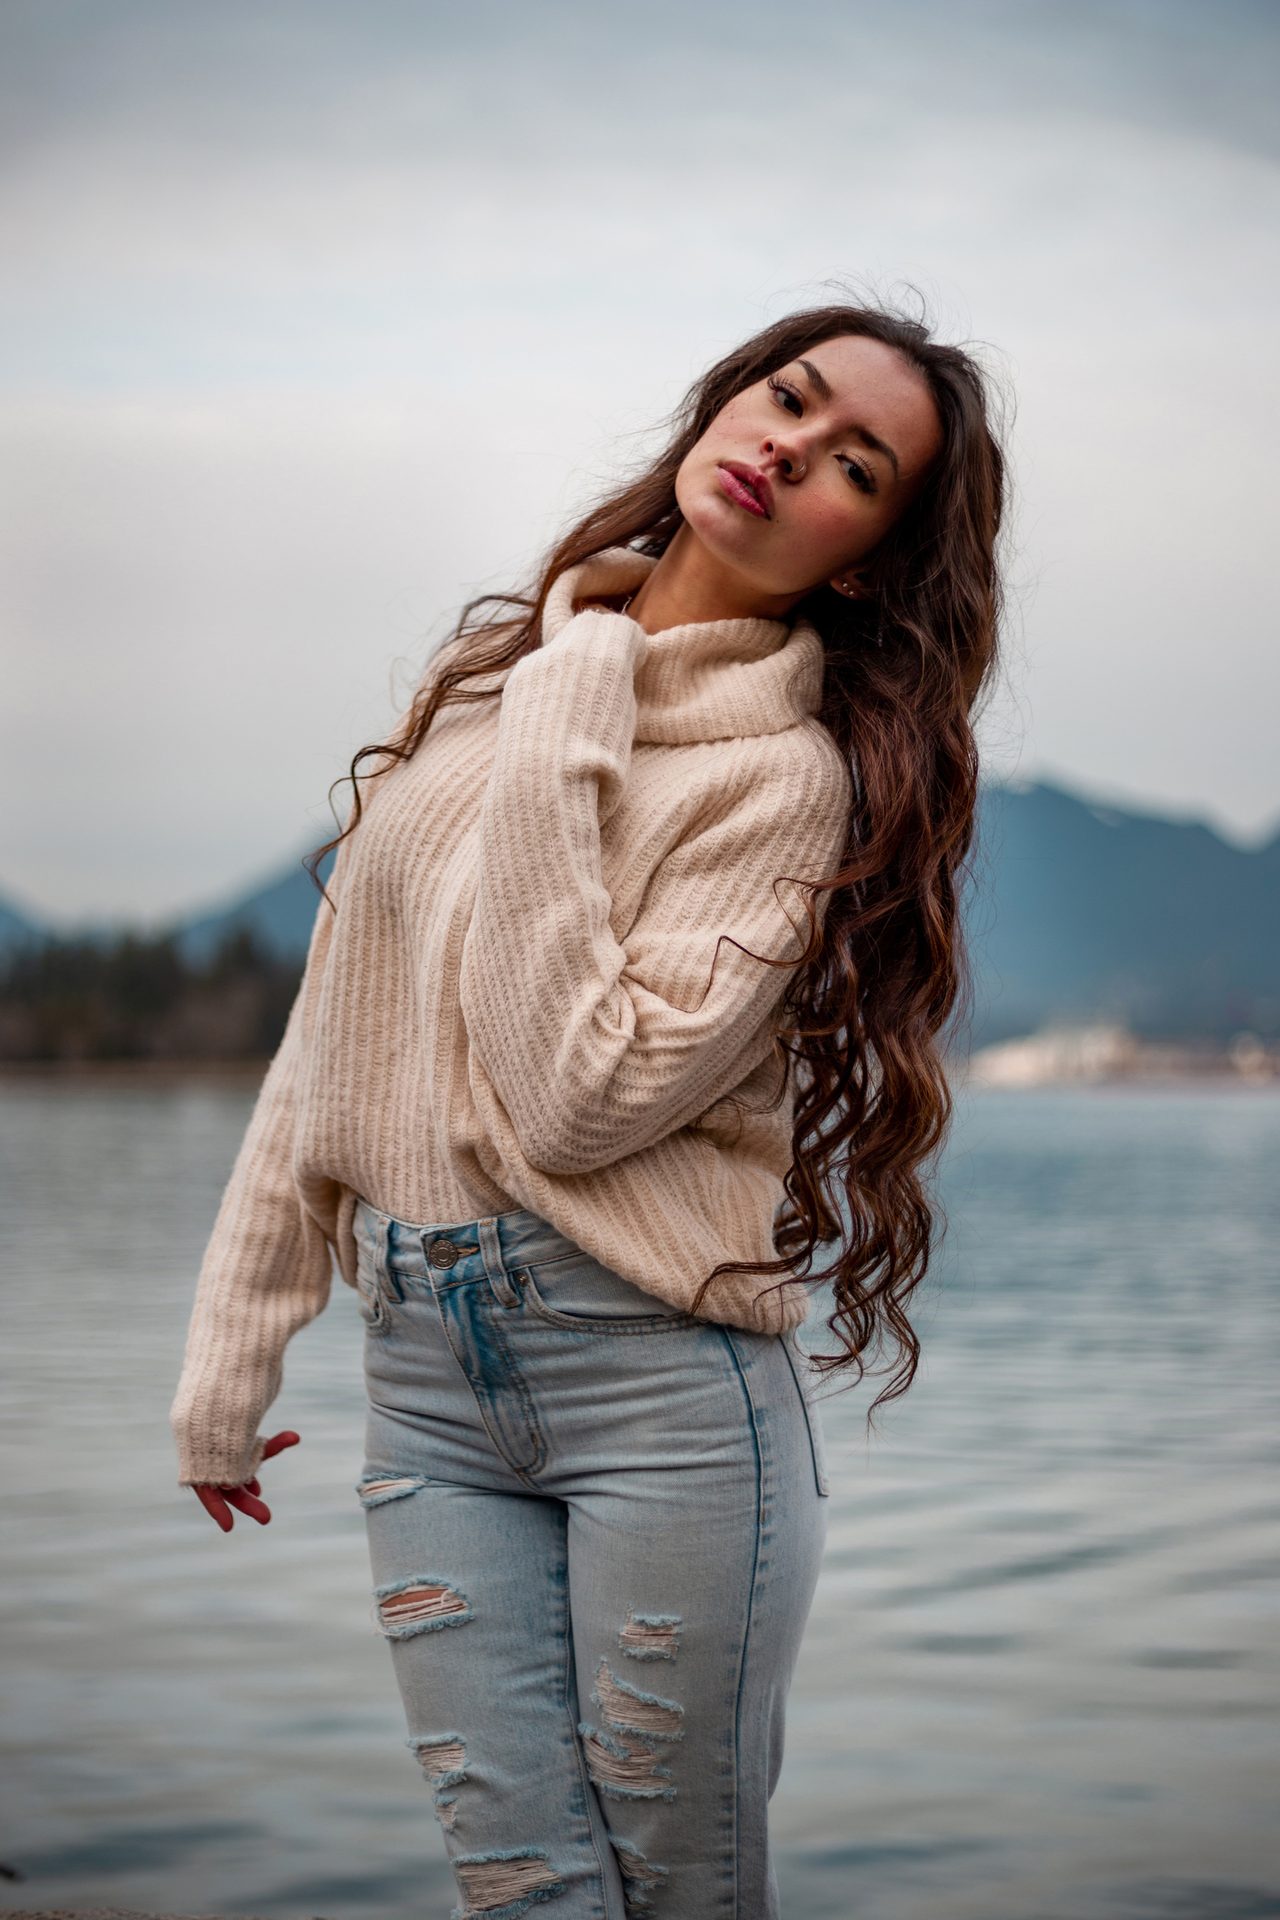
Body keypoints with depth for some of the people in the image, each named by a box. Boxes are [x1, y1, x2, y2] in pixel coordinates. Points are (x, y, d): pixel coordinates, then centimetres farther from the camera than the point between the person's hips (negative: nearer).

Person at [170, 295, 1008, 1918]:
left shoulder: (794, 777, -8)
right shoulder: (491, 668, 9)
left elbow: (576, 1096, -20)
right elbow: (336, 1021, 12)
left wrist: (560, 748, -15)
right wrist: (231, 1345, 13)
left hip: (660, 1367, -5)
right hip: (423, 1371, 5)